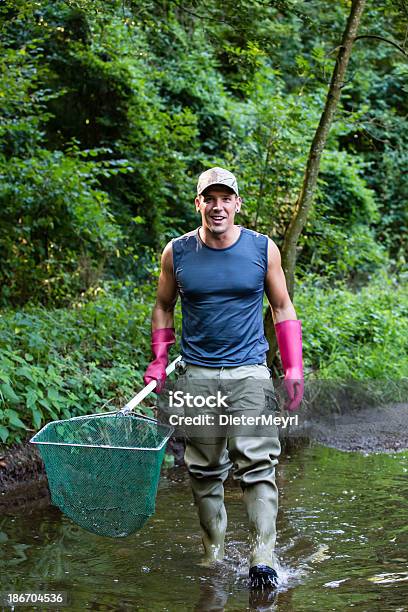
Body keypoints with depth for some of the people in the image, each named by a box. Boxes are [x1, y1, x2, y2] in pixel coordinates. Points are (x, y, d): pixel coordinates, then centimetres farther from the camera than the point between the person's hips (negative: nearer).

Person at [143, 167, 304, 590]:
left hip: (249, 371, -1)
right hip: (198, 373, 2)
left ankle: (262, 559, -10)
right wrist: (158, 361, 6)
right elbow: (163, 308, 15)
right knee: (204, 470, 7)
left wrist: (293, 368, 1)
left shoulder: (263, 249, 1)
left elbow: (282, 309, 8)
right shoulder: (177, 252, 2)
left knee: (257, 465, -11)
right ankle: (212, 555, 20)